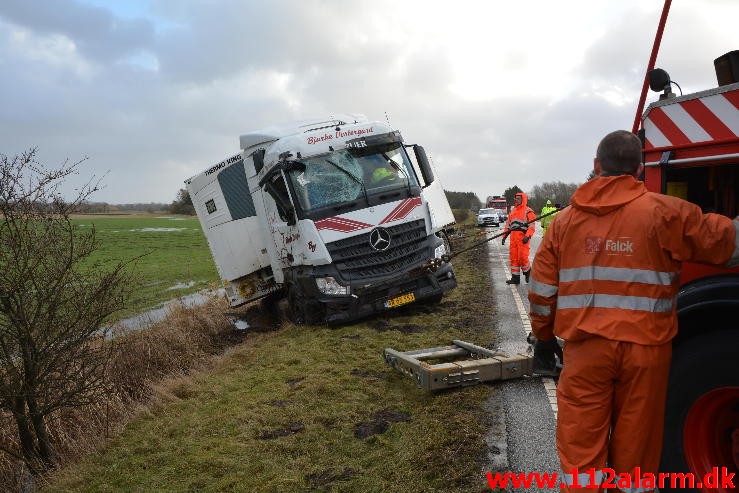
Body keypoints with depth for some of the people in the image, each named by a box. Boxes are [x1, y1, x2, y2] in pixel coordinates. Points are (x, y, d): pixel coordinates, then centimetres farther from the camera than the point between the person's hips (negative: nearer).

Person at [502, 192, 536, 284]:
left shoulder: (528, 211, -2)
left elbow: (531, 226, -9)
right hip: (513, 238, 7)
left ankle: (528, 273, 16)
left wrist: (527, 236, -21)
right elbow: (508, 225, 23)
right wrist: (504, 236, 16)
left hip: (522, 238, -7)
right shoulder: (512, 211, 19)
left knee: (523, 257, -9)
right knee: (513, 257, 5)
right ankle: (515, 277, 11)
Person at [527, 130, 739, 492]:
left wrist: (544, 338, 18)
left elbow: (542, 290, 6)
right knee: (635, 446, 14)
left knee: (580, 447, 9)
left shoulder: (565, 219, 4)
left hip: (585, 348, 1)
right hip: (645, 349, -1)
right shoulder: (663, 212, -5)